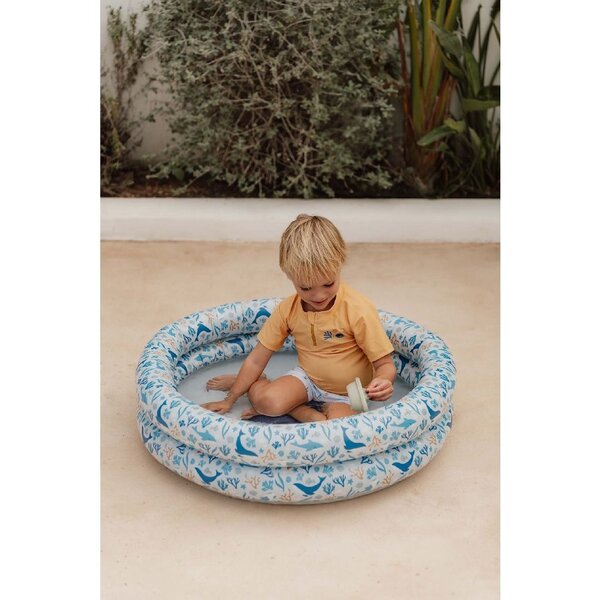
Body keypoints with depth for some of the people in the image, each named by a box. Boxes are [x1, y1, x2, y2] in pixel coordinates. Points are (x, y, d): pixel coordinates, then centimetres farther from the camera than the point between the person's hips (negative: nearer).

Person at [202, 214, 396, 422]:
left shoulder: (359, 310, -22)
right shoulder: (287, 310, -10)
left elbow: (384, 363, -15)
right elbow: (256, 360, -1)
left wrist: (382, 381, -39)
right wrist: (229, 401, 1)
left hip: (345, 394, 0)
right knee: (266, 401, -32)